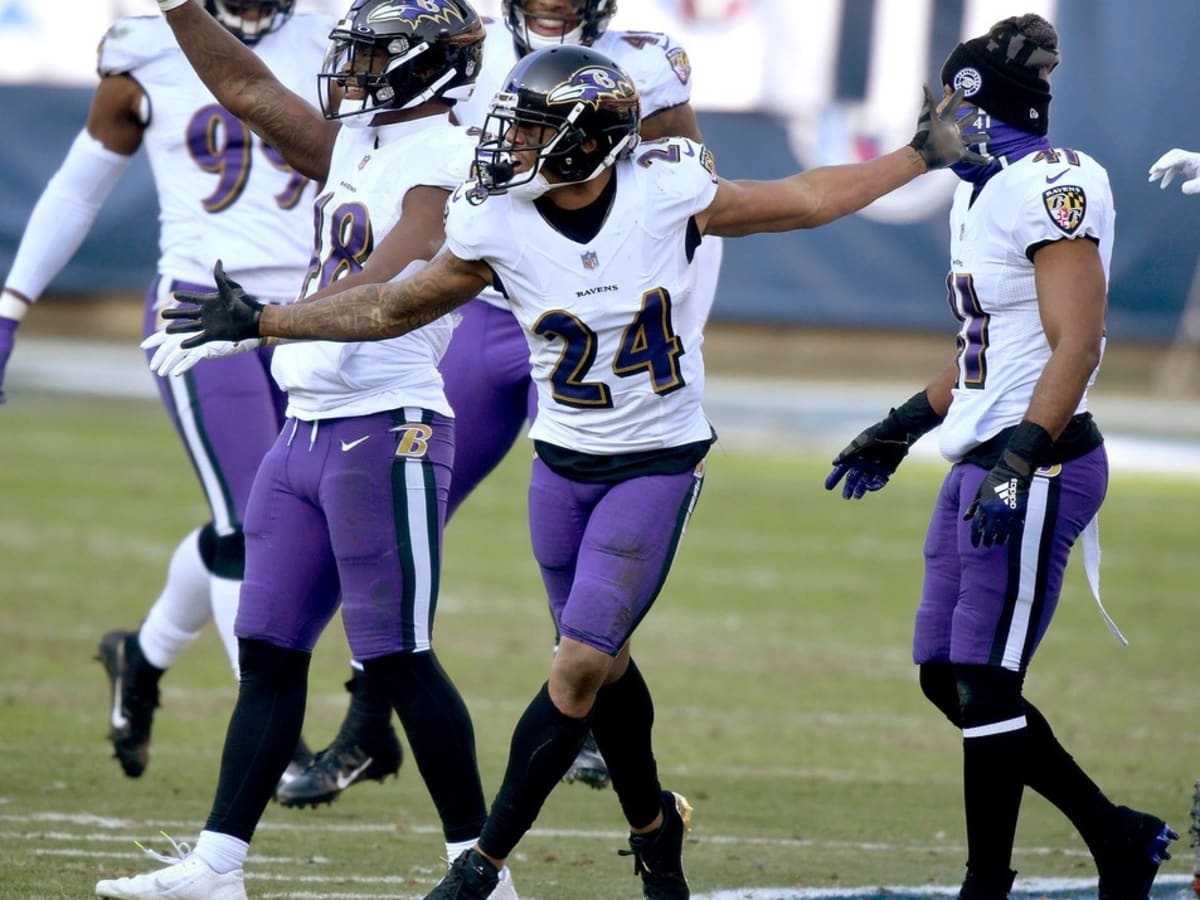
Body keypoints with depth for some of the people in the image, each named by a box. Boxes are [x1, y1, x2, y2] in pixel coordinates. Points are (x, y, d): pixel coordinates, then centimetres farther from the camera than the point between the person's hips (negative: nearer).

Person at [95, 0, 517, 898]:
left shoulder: (449, 166, -12)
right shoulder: (357, 148, 14)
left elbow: (380, 292, -24)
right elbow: (247, 87, 21)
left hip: (387, 432, -9)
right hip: (308, 429, 9)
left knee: (399, 657, -6)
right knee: (268, 650, 6)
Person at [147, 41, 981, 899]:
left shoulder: (667, 193, -18)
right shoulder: (497, 226, -13)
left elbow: (804, 200, -3)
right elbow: (395, 306, 1)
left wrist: (921, 157, 2)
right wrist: (262, 322, 0)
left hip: (658, 464, -3)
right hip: (563, 464, 3)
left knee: (583, 663, -10)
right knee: (602, 661, 12)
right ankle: (654, 826, 36)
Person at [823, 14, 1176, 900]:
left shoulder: (1052, 186, -16)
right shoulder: (982, 191, 14)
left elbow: (1076, 345, -23)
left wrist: (1021, 461, -30)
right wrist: (902, 428, 29)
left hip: (1033, 469, -10)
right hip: (979, 463, 10)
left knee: (984, 688, -6)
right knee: (946, 678, 12)